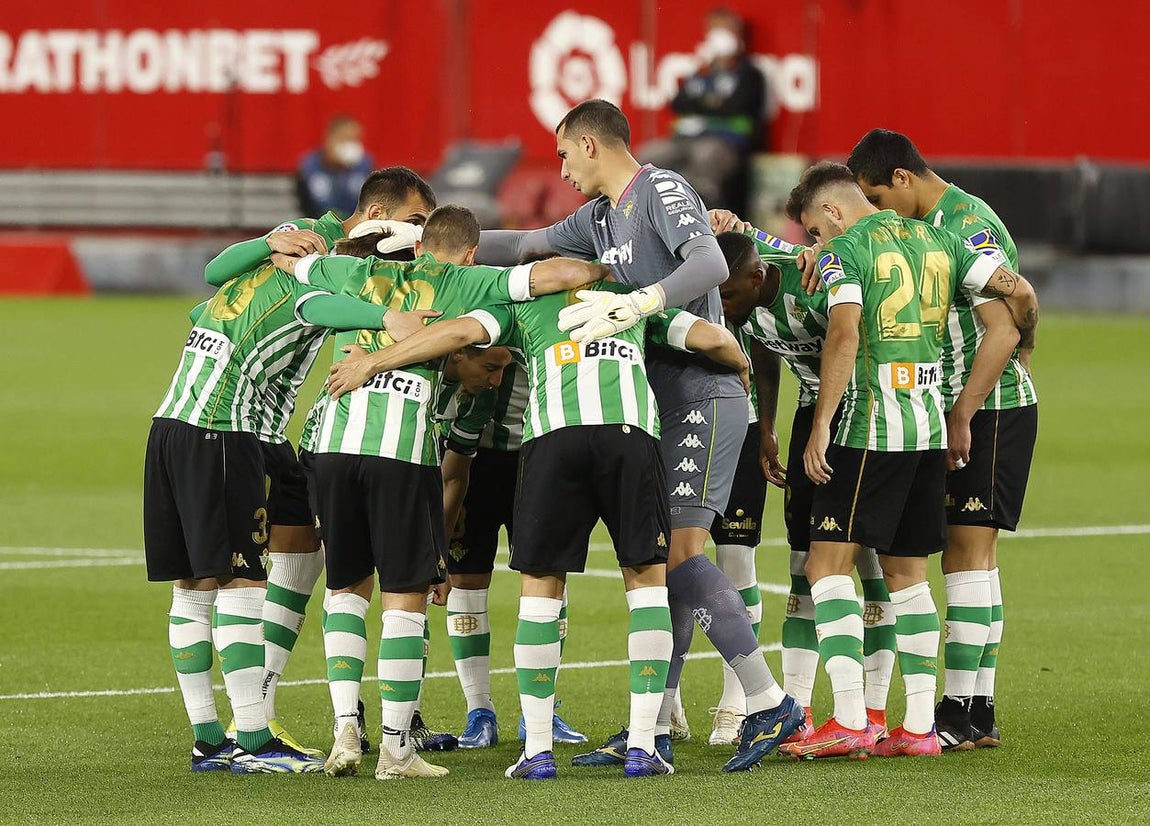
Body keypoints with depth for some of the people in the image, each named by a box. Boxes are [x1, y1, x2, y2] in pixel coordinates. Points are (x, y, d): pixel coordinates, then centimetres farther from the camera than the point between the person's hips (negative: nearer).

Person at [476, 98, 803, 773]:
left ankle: (770, 704, -17)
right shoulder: (601, 218, 17)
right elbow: (528, 246, 27)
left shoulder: (663, 191, -11)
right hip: (661, 405, 9)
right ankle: (655, 729, 9)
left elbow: (710, 265, -27)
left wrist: (636, 305, -39)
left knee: (681, 548, -17)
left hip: (704, 397, -9)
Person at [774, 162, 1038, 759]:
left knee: (828, 566, -4)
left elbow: (844, 335, -19)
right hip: (928, 429, 7)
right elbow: (1020, 292, 8)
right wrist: (1019, 350, 26)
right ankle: (919, 726, 9)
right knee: (906, 573, 13)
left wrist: (820, 426, -17)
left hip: (870, 428, -7)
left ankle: (850, 721, -14)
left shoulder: (845, 249, -5)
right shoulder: (936, 241, 15)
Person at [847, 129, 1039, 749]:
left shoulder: (967, 225, -16)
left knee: (967, 551, -10)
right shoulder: (930, 225, 14)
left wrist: (962, 414, -23)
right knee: (973, 556, 10)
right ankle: (980, 714, 13)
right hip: (961, 411, 10)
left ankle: (960, 713, -10)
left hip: (991, 409, -10)